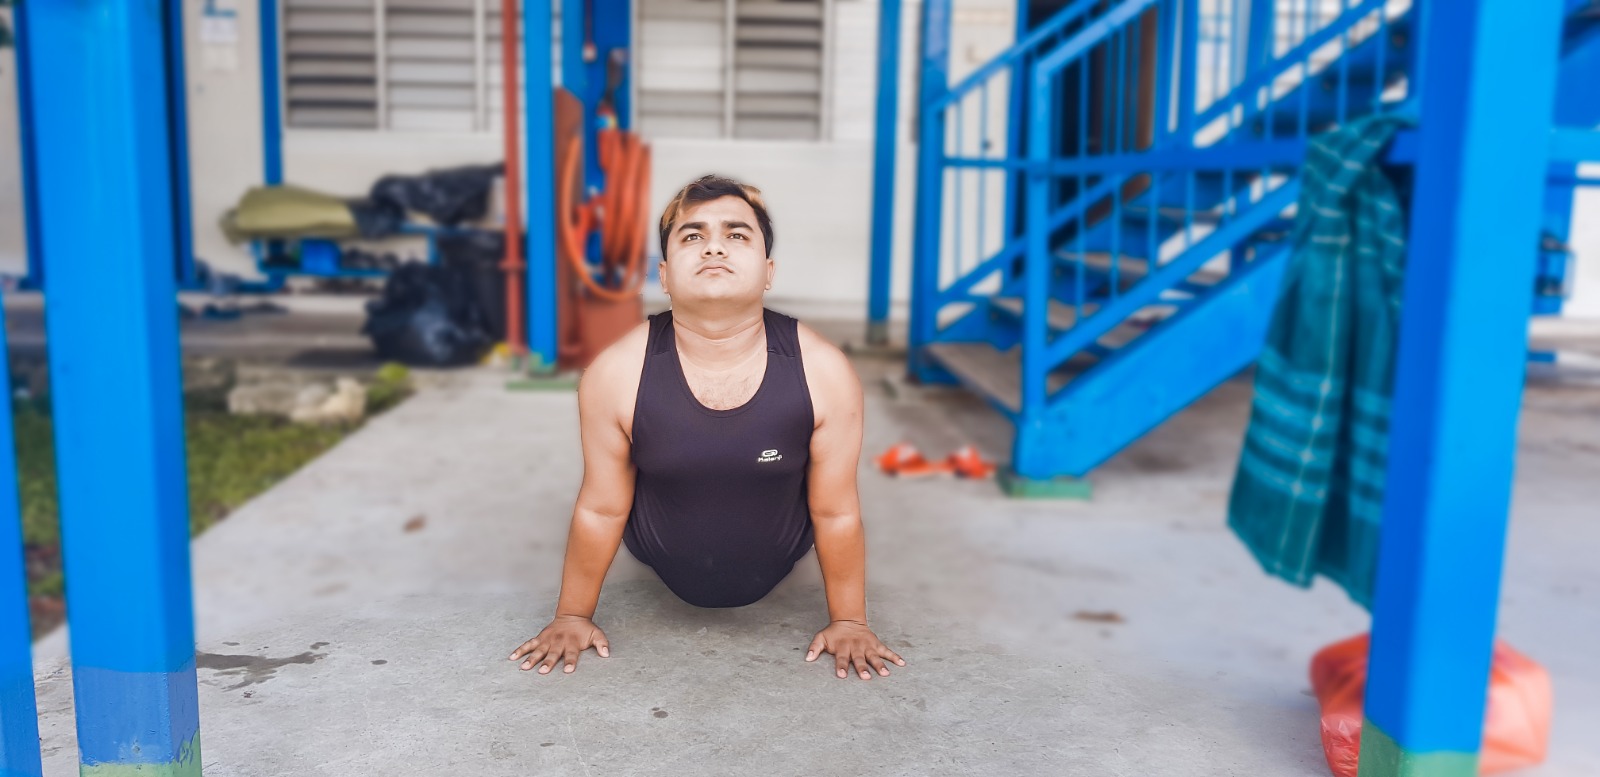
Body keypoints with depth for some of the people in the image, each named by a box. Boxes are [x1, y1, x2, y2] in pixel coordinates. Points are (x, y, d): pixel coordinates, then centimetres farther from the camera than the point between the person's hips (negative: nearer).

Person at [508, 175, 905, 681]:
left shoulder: (825, 373, -29)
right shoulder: (615, 375, -29)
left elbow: (837, 514, -16)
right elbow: (600, 510, -13)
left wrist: (849, 621, -5)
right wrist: (573, 616, -2)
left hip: (777, 564, 0)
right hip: (666, 567, 0)